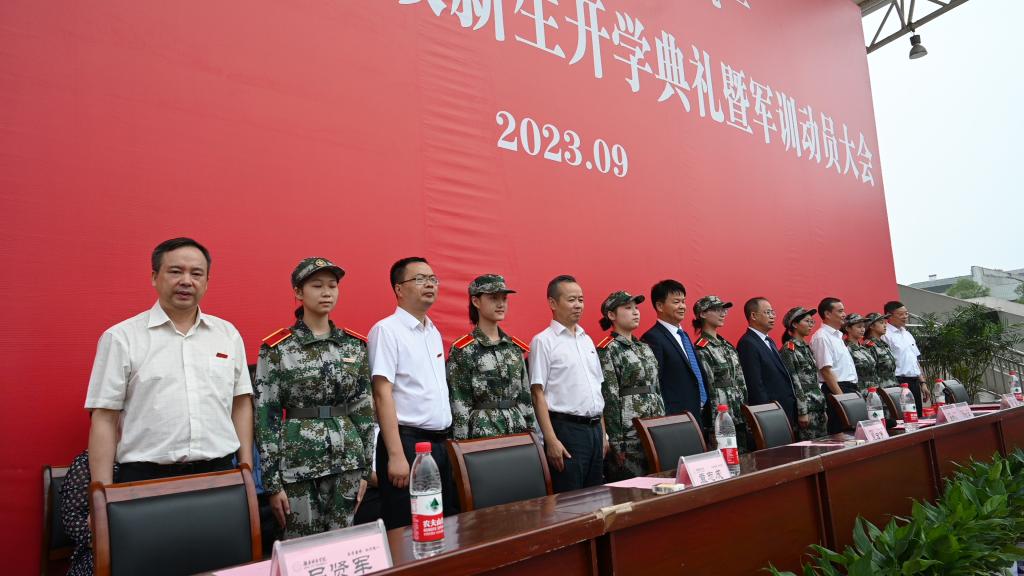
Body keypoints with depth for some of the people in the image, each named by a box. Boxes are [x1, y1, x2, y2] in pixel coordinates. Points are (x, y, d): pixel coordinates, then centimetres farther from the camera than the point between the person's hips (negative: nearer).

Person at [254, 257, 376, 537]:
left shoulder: (355, 344, 5)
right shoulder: (277, 348, -5)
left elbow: (364, 408, 8)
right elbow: (266, 416, -5)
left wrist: (367, 467, 6)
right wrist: (272, 481, -8)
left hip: (347, 459, 3)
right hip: (299, 461, -3)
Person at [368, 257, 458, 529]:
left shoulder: (434, 332, 14)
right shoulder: (387, 330, -10)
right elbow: (383, 394, -16)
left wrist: (447, 439, 13)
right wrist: (396, 455, -20)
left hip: (440, 443, 8)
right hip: (408, 443, -7)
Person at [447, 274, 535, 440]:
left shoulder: (516, 347, 8)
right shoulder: (462, 351, -8)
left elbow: (525, 397, 12)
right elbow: (459, 407, -10)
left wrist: (530, 430, 8)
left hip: (518, 429, 5)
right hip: (481, 433, -5)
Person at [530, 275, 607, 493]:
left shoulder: (587, 340, 14)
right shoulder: (543, 341, -7)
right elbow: (538, 394, -11)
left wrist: (603, 432, 15)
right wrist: (551, 440, -17)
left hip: (594, 428, 7)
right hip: (566, 429, -7)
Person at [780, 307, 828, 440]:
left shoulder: (806, 347, 15)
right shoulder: (789, 348, -10)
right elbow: (793, 381, -15)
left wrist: (823, 408, 15)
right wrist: (802, 412, -18)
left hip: (818, 406, 8)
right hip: (806, 406, -8)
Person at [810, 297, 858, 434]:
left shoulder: (837, 335, 17)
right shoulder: (821, 337, -12)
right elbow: (826, 371, -18)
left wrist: (853, 391, 14)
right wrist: (841, 396, -20)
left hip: (850, 389, 9)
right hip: (837, 390, -9)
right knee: (840, 432, -7)